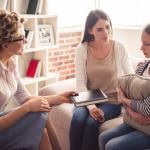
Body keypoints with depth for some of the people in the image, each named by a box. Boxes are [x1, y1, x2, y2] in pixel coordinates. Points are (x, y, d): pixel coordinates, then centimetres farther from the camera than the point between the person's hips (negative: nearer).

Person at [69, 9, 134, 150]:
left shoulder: (118, 48, -6)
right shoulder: (82, 49, -6)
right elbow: (80, 82, -9)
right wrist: (91, 106, -23)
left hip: (111, 100, -1)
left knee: (92, 122, -29)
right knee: (77, 119, -29)